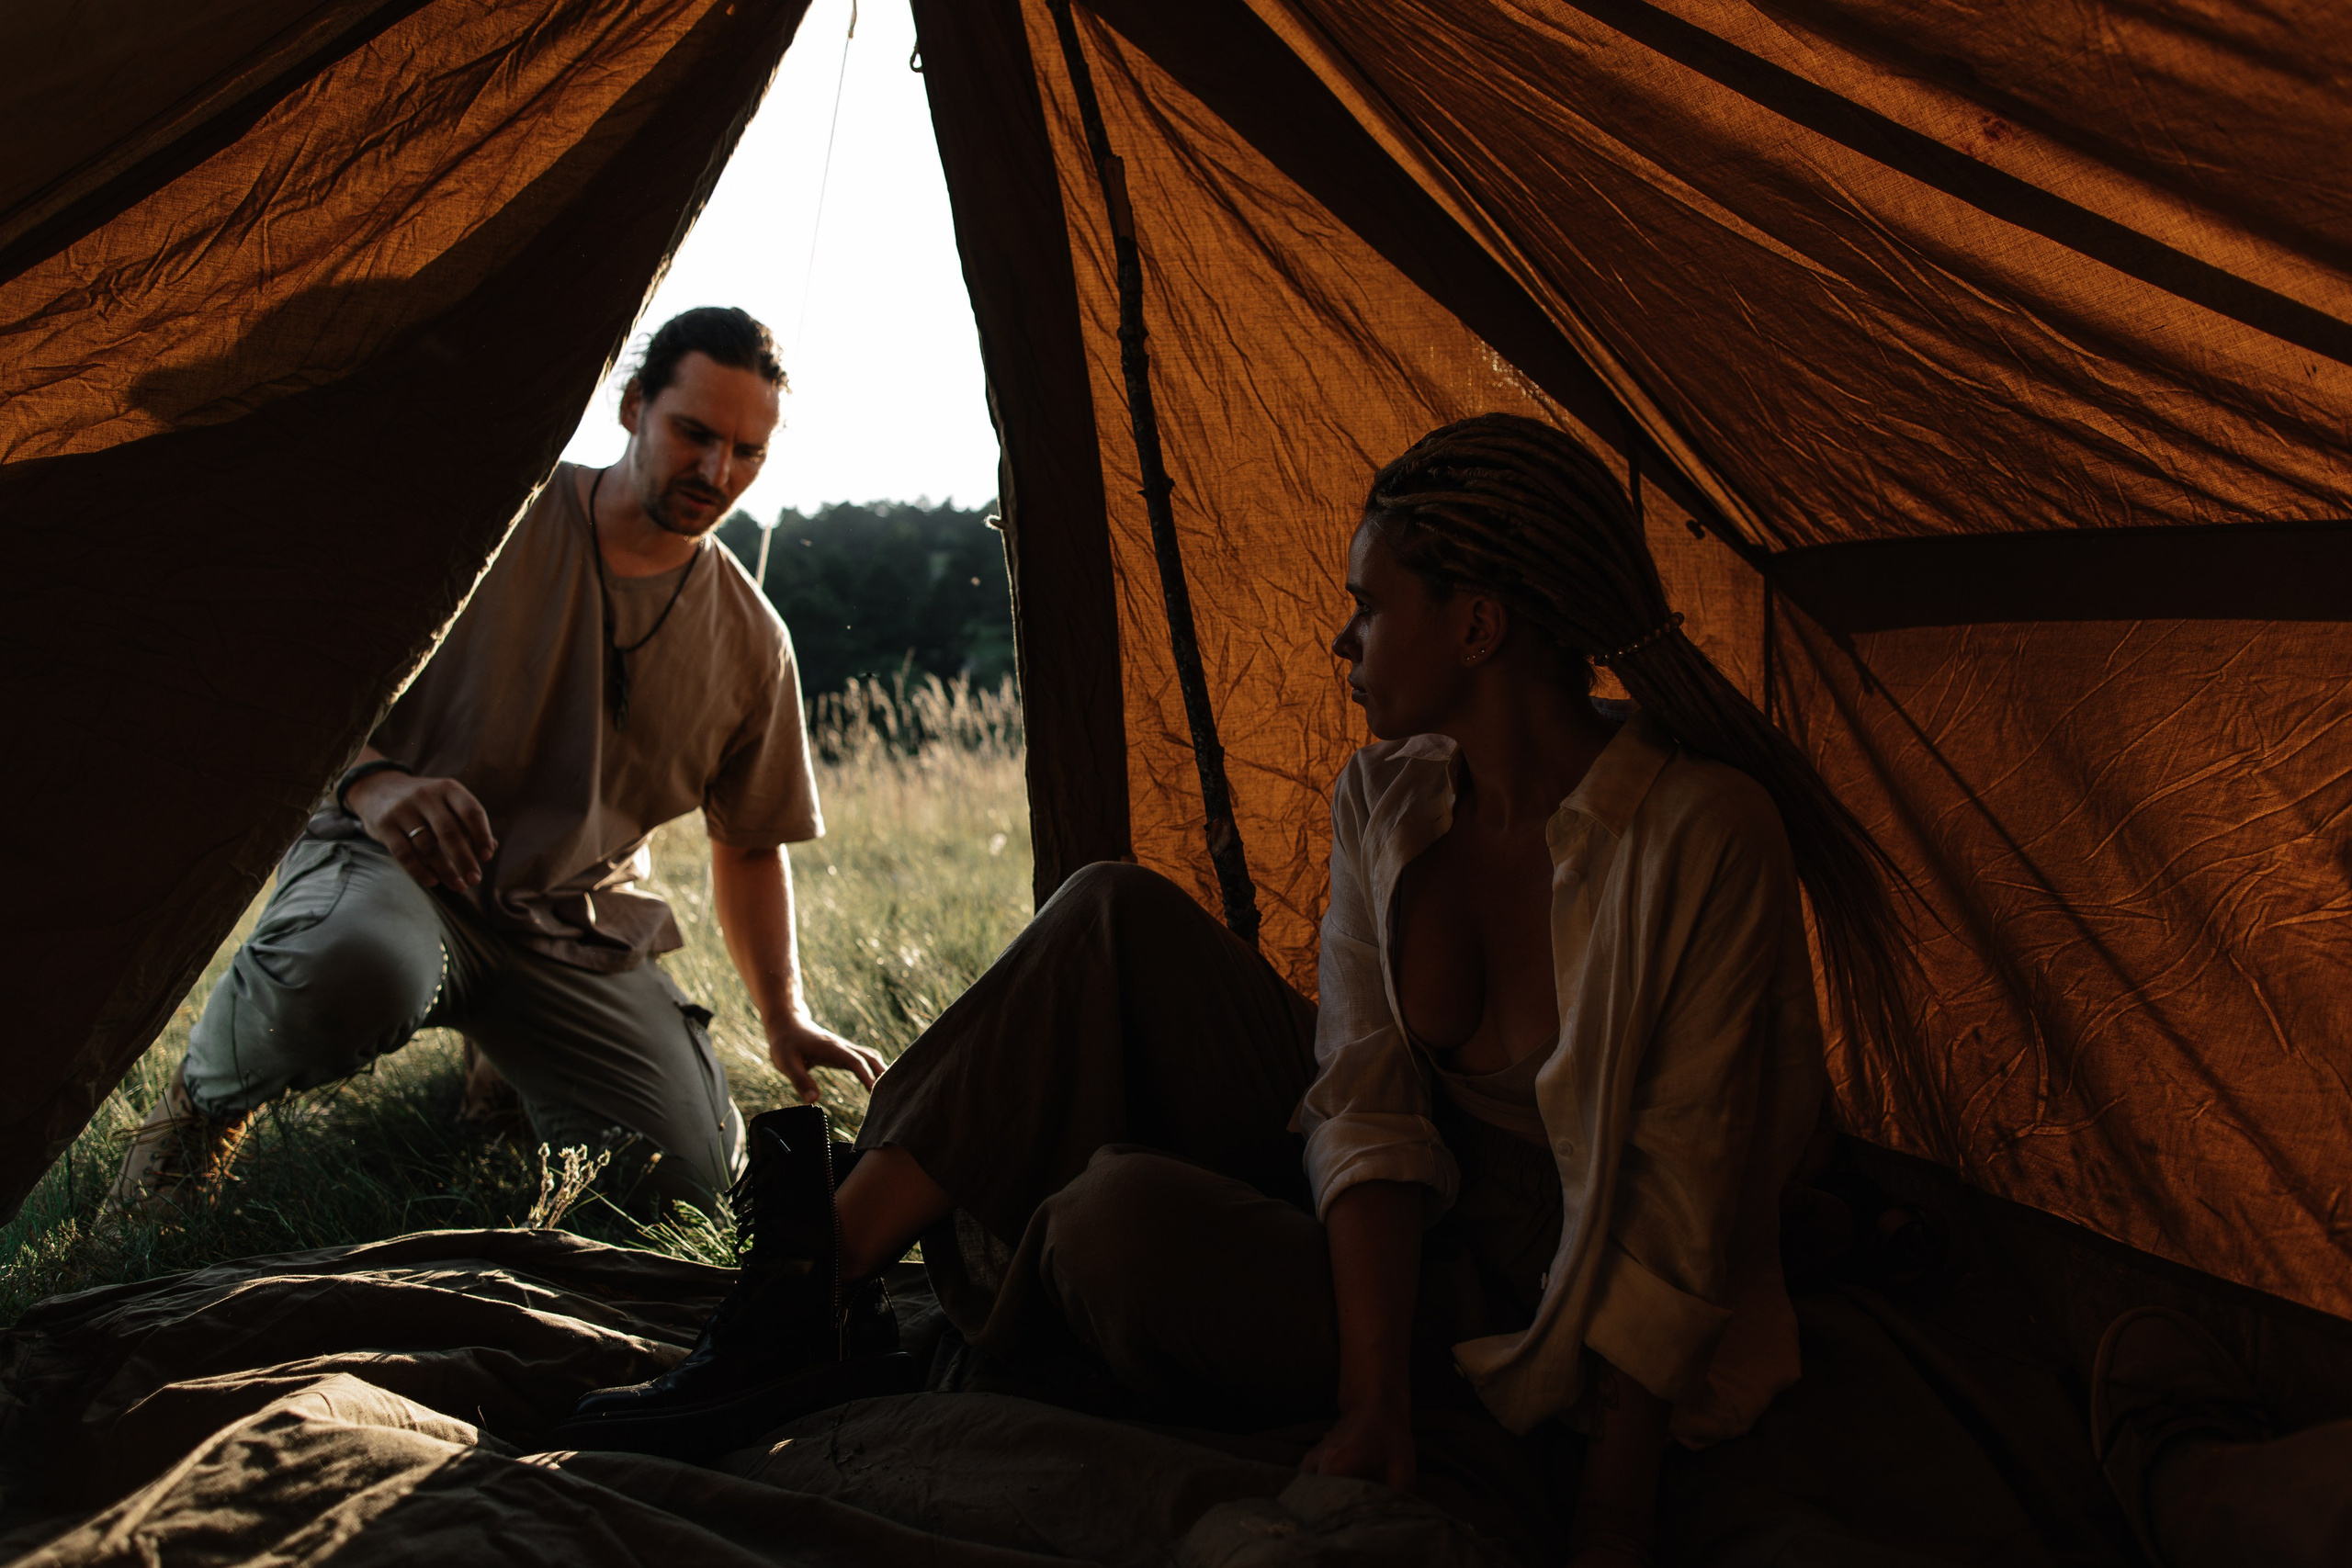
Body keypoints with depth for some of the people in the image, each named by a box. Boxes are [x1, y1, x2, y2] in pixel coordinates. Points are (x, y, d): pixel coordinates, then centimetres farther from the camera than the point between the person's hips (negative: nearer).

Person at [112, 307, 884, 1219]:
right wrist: (370, 778, -24)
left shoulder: (750, 641, 5)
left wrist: (785, 1020, 6)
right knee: (354, 966, -43)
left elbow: (750, 844, 15)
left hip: (579, 928, 4)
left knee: (690, 1177, -15)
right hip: (395, 861, -4)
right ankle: (209, 1097, -4)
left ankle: (507, 1061, 20)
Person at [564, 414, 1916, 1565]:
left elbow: (1683, 1200, -22)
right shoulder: (1385, 806, -3)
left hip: (1510, 1324, -6)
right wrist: (1374, 1404, -23)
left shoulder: (1699, 840, -24)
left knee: (1130, 1217, -31)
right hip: (1372, 1231, 6)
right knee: (1118, 920, -13)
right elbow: (1369, 1099, -12)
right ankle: (821, 1279, -13)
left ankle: (965, 1336, 4)